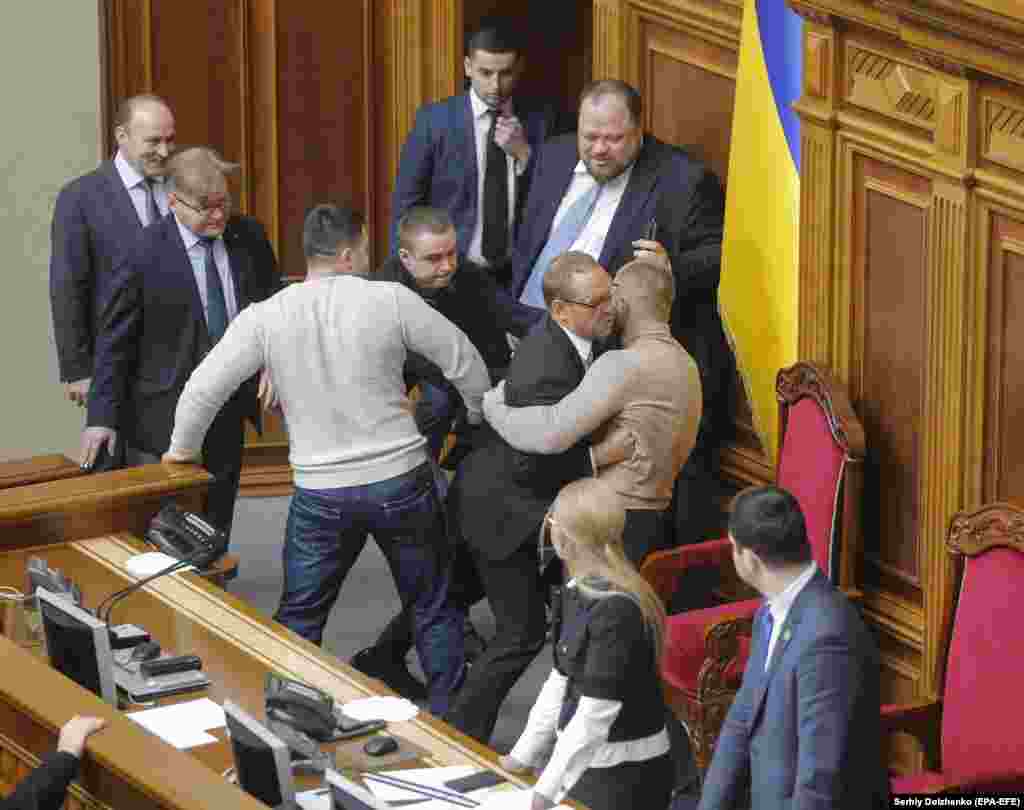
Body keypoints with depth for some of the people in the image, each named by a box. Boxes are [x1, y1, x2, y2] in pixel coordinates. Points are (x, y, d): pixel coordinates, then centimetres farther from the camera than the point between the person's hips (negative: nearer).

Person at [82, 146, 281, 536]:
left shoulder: (249, 238, 0)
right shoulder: (146, 255, -13)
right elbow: (114, 341, -8)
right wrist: (102, 417, -10)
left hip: (228, 416, 5)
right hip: (164, 421, -4)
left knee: (215, 531, 13)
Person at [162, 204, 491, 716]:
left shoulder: (266, 318, -7)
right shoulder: (391, 300, -9)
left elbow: (202, 390, -8)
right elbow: (464, 362, -1)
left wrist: (182, 451, 12)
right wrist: (478, 415, 21)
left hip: (321, 494, 0)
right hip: (402, 482, 0)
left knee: (299, 618, 15)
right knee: (432, 609, 17)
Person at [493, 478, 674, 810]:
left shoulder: (616, 610, -24)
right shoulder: (579, 591, 3)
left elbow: (597, 712, -24)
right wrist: (523, 755, 13)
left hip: (624, 774, -8)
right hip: (583, 760, 8)